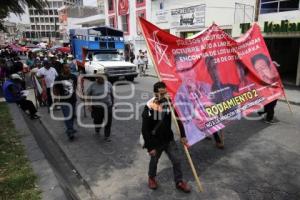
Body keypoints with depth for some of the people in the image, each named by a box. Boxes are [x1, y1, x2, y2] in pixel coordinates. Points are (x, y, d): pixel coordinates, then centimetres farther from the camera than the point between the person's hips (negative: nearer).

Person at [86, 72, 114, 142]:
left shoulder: (108, 84, -1)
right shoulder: (93, 85, -6)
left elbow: (112, 95, 8)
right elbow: (87, 95, 0)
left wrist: (112, 104, 11)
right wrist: (89, 105, -4)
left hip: (107, 107, 1)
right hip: (96, 107, -1)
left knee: (108, 122, 2)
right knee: (97, 121, 12)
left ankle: (107, 136, 19)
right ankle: (97, 129, 46)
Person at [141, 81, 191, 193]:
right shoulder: (149, 108, -24)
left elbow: (178, 119, 1)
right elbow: (145, 130, -19)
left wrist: (183, 136, -1)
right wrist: (150, 147, -17)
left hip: (169, 139, 3)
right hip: (155, 141, -3)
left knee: (176, 160, 8)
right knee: (154, 161, 19)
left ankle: (179, 182, 31)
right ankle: (151, 178, 48)